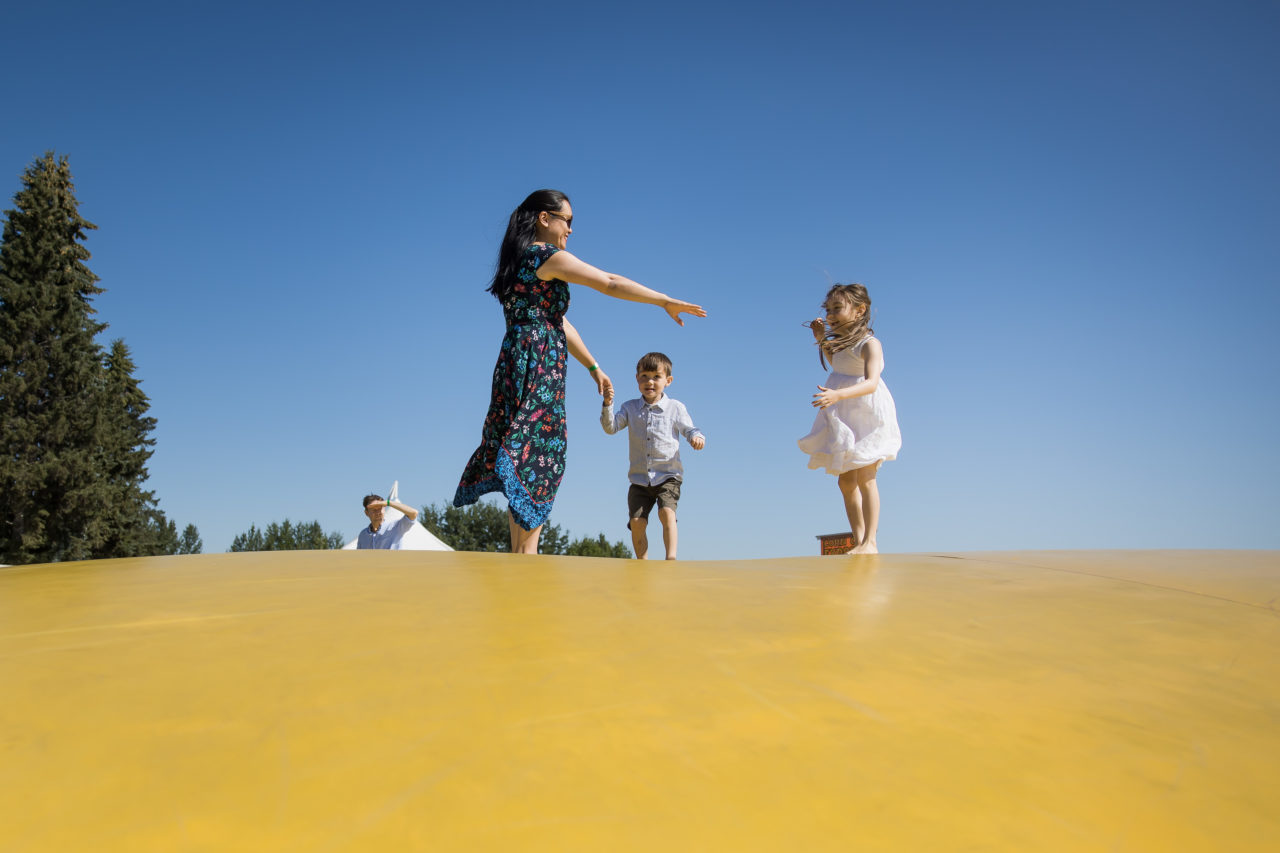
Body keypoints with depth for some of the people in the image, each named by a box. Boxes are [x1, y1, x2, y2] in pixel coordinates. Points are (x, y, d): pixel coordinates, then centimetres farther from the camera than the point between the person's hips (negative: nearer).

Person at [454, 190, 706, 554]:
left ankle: (520, 555, 11)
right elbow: (610, 283, -9)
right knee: (535, 467, -10)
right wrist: (667, 302, -2)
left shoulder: (522, 263, 23)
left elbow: (558, 324, 26)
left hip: (517, 366, 9)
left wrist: (593, 368, 29)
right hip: (537, 368, -9)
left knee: (524, 476, 9)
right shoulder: (546, 255, -6)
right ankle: (525, 553, -10)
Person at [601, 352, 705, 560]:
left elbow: (689, 430, 2)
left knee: (667, 513, -24)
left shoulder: (675, 408, 3)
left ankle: (671, 557, -22)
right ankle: (642, 563, 11)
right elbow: (611, 427, -1)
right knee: (637, 522, -4)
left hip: (668, 475, -2)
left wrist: (696, 437, -22)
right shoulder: (630, 408, 8)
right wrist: (607, 404, -18)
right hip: (640, 478, 2)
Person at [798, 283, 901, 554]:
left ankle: (870, 542, -2)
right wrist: (822, 341, 18)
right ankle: (859, 541, 17)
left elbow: (871, 383, -31)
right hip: (843, 418, 8)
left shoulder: (869, 344, -16)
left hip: (867, 415, -8)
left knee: (864, 478, -8)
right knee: (845, 480, 9)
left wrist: (838, 395, -47)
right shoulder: (840, 344, 9)